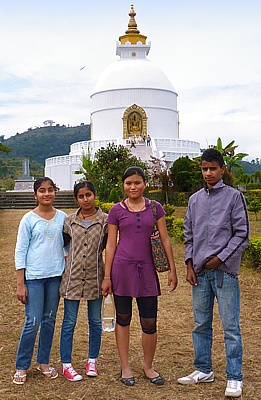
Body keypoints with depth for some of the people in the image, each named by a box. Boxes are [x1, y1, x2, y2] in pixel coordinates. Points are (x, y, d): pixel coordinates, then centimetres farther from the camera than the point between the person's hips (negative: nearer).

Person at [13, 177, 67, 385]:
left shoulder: (62, 217, 5)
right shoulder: (29, 219, -4)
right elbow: (21, 251, -4)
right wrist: (20, 284, -7)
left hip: (56, 276, 3)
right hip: (34, 276, -3)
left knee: (49, 320, 12)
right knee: (33, 322, -3)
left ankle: (44, 362, 27)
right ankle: (22, 366, 13)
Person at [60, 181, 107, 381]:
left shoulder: (104, 220, -1)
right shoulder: (70, 221, 4)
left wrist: (109, 277, -2)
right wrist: (64, 260, 3)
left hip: (95, 277, 0)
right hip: (73, 276, 1)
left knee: (95, 321, 11)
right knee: (69, 322, 5)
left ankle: (92, 361, 26)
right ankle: (66, 364, 15)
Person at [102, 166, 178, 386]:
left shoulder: (155, 208, 5)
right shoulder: (116, 211, 2)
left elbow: (165, 240, 6)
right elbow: (110, 245, 2)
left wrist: (172, 269, 2)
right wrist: (107, 277, 0)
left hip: (147, 269, 1)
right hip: (122, 268, -1)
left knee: (149, 322, 5)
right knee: (123, 318, 9)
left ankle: (148, 367, 24)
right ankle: (125, 367, 22)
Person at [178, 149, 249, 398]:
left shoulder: (233, 197, 0)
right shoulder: (194, 200, 13)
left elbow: (242, 234, -3)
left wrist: (221, 258, -9)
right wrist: (189, 265, 6)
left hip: (224, 271, -5)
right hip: (200, 272, 5)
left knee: (231, 327, -2)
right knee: (201, 325, 13)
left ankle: (234, 378, 7)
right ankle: (203, 370, 26)